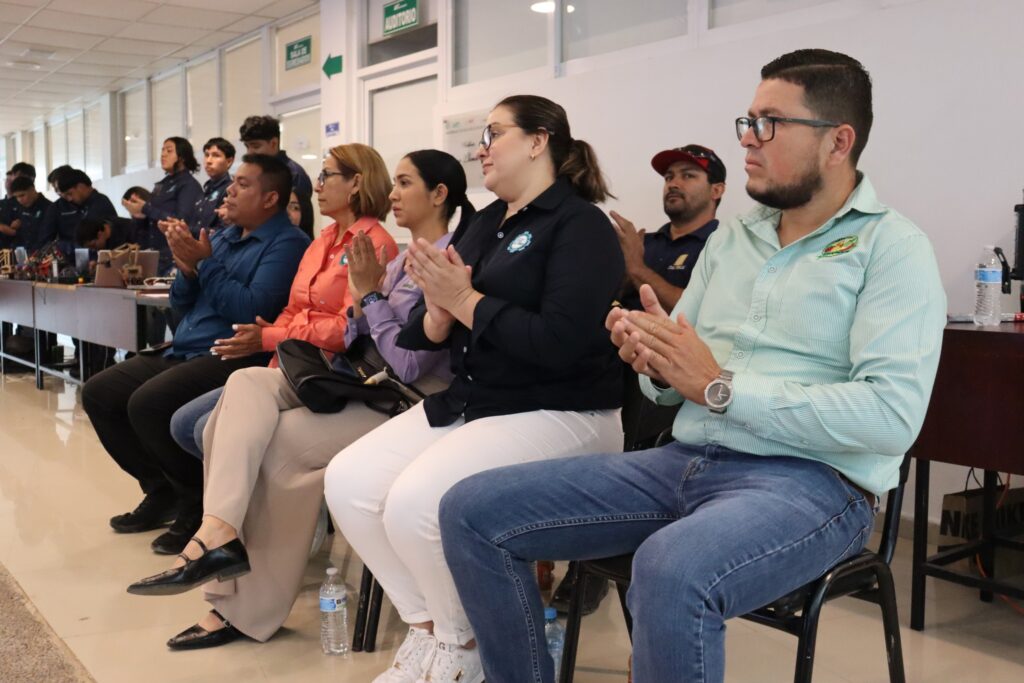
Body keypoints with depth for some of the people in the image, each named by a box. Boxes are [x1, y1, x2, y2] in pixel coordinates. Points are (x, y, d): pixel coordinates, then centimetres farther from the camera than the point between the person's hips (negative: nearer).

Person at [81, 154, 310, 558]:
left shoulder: (286, 244, -9)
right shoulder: (225, 236, 18)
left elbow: (252, 311, -21)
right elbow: (182, 306, 19)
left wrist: (207, 264, -15)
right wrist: (188, 269, -1)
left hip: (233, 358, -10)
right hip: (182, 352, 10)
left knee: (147, 403, -29)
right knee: (98, 394, 2)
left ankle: (199, 504, -9)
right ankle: (162, 492, 11)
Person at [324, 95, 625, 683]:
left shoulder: (580, 225, -8)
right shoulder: (485, 224, 16)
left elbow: (560, 343, -24)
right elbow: (428, 335, 13)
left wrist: (464, 300, -17)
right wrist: (439, 308, -10)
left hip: (556, 414, -8)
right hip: (465, 402, 8)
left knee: (416, 502, -27)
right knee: (348, 482, -9)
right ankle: (428, 624, 7)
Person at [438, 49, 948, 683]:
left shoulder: (891, 246, -4)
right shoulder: (729, 239, 16)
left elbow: (894, 413, -17)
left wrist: (720, 387, -17)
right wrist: (655, 363, -9)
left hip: (811, 480, -6)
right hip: (685, 460, 7)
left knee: (670, 571, -40)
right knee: (472, 511, -4)